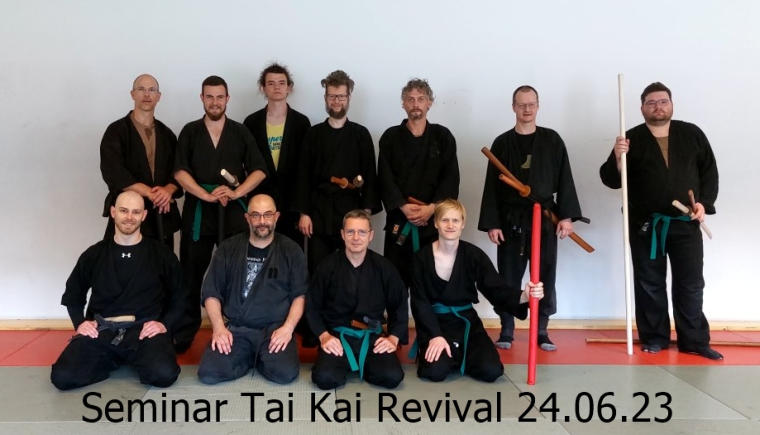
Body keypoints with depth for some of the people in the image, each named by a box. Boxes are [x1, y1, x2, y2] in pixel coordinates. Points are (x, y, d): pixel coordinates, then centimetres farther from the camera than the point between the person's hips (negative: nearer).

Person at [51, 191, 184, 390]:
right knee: (62, 376, -22)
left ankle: (132, 358, 4)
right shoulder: (94, 254, 12)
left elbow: (178, 298, 11)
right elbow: (73, 295, 24)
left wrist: (164, 324, -6)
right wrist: (80, 323, 7)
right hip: (100, 330, 2)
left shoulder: (161, 254, 7)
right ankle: (116, 359, 4)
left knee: (164, 374, -30)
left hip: (144, 330, -1)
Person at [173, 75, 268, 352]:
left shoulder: (240, 132, 8)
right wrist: (206, 195, -16)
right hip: (197, 210, 0)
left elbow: (259, 170, 2)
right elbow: (180, 171, -3)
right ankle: (184, 334, 13)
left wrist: (236, 192, -13)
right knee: (191, 274, 4)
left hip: (234, 211, 0)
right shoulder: (190, 132, 7)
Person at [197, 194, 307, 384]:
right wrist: (218, 327, -7)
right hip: (236, 328, 1)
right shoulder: (228, 249, 8)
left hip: (275, 328, -1)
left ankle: (261, 359, 8)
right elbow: (211, 292, 7)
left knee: (286, 373, -26)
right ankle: (249, 358, 9)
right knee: (208, 374, -21)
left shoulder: (291, 251, 5)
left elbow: (300, 295, 2)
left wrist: (288, 328, -13)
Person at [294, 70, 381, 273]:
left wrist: (367, 211, -5)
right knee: (317, 268, 3)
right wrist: (304, 213, -1)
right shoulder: (314, 134, 8)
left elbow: (370, 175, 4)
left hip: (351, 210, -1)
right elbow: (304, 176, 6)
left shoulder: (360, 134, 6)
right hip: (319, 212, 1)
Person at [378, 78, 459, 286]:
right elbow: (385, 178, 0)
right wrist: (403, 206, -12)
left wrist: (432, 207, -12)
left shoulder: (443, 136, 8)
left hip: (433, 219, 0)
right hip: (399, 219, 0)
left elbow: (451, 178, 1)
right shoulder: (391, 137, 9)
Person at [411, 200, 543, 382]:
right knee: (436, 371, -25)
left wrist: (523, 296, -31)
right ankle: (429, 352, 11)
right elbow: (420, 301, -9)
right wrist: (435, 336, -19)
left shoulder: (474, 255, -5)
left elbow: (496, 289, -10)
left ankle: (456, 355, 15)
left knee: (491, 370, -15)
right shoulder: (422, 257, -9)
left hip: (465, 321, 3)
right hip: (433, 322, -2)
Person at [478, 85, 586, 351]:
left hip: (545, 218, 1)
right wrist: (491, 223, -5)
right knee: (509, 278, 4)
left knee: (545, 278, 6)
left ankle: (542, 332, 18)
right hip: (511, 220, 0)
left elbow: (564, 180, 3)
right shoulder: (502, 143, 4)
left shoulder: (552, 140, 5)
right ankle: (506, 332, 16)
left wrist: (566, 216, -6)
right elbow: (492, 186, 1)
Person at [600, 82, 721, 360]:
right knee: (649, 284, 6)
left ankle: (695, 341, 16)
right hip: (645, 224, -1)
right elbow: (612, 180, -4)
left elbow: (709, 171, 10)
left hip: (685, 222, 2)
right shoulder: (631, 139, -1)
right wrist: (617, 158, -23)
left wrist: (704, 202, -3)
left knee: (690, 284, 6)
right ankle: (654, 338, 19)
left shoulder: (692, 134, 5)